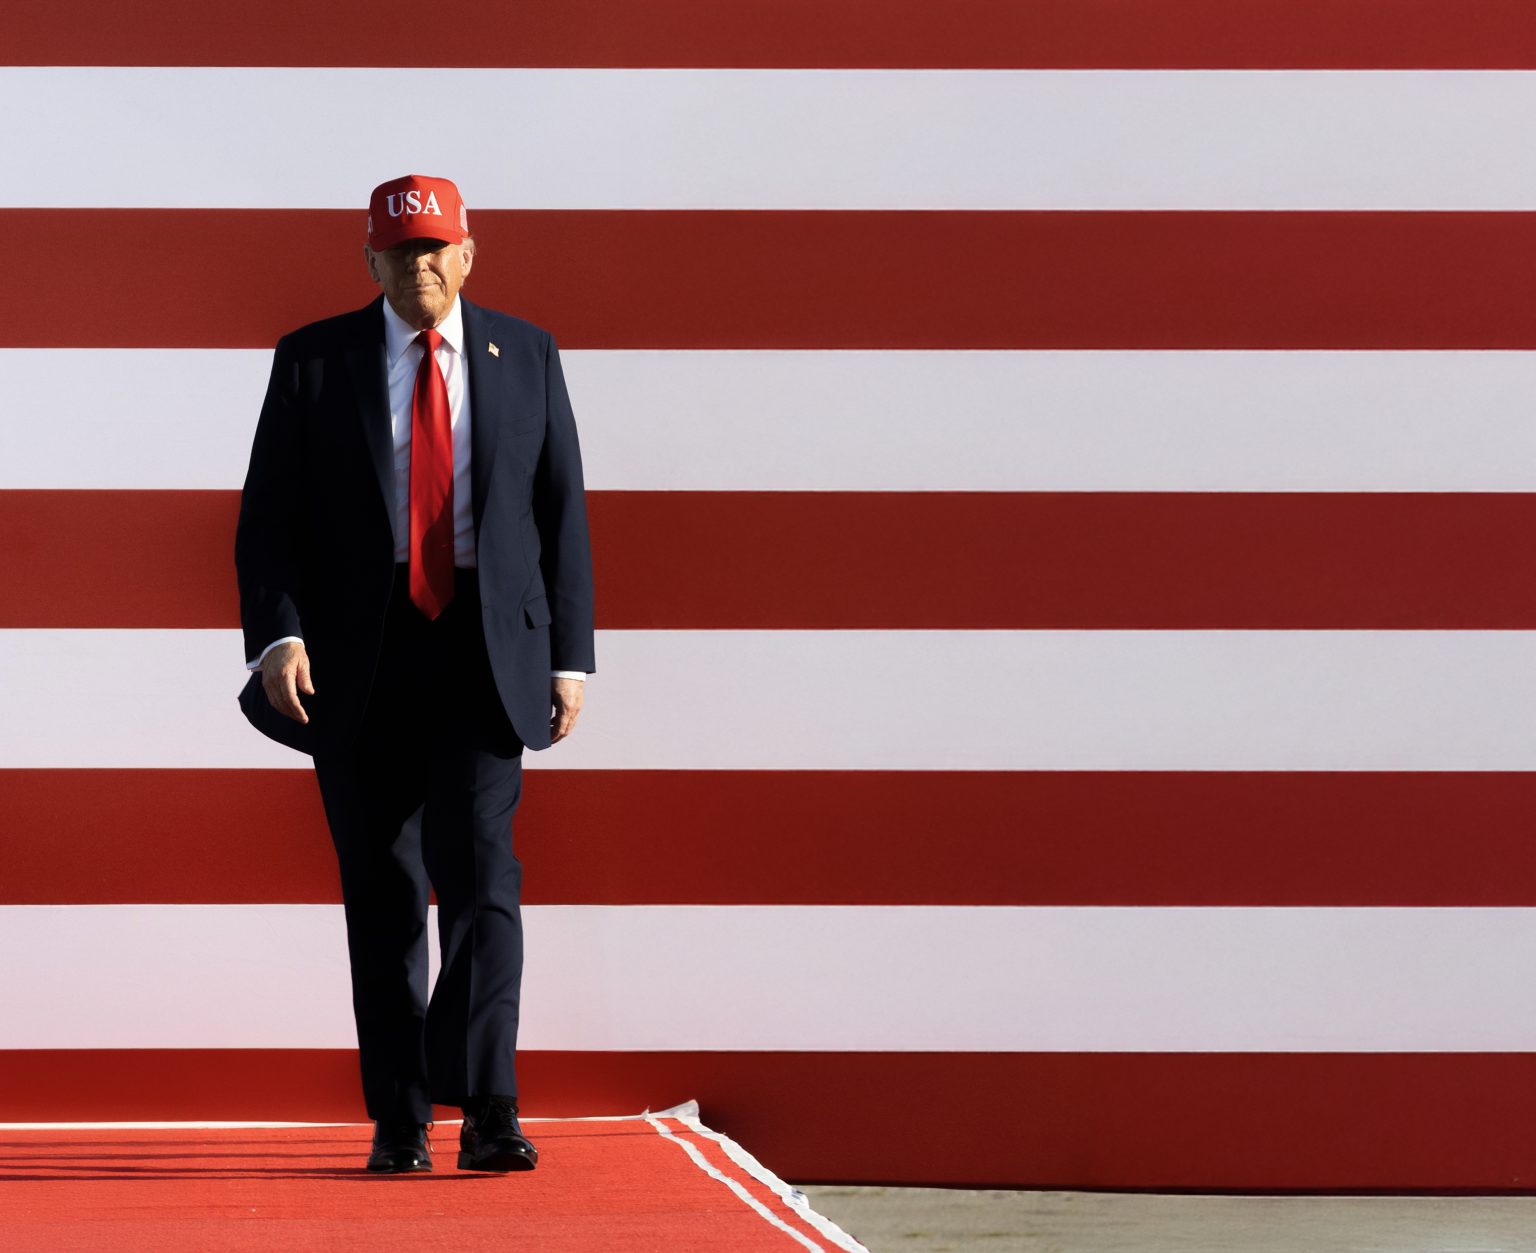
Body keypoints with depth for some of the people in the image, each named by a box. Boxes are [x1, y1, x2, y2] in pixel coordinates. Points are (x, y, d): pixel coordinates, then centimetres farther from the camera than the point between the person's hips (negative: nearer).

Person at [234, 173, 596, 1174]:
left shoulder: (526, 358, 8)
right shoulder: (314, 362, 5)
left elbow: (563, 514, 9)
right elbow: (268, 517, 2)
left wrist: (570, 656, 2)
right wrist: (278, 637, -12)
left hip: (487, 650, 0)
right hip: (361, 659, 0)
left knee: (482, 869, -13)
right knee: (382, 890, 4)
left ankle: (489, 1112, -15)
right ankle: (399, 1121, 12)